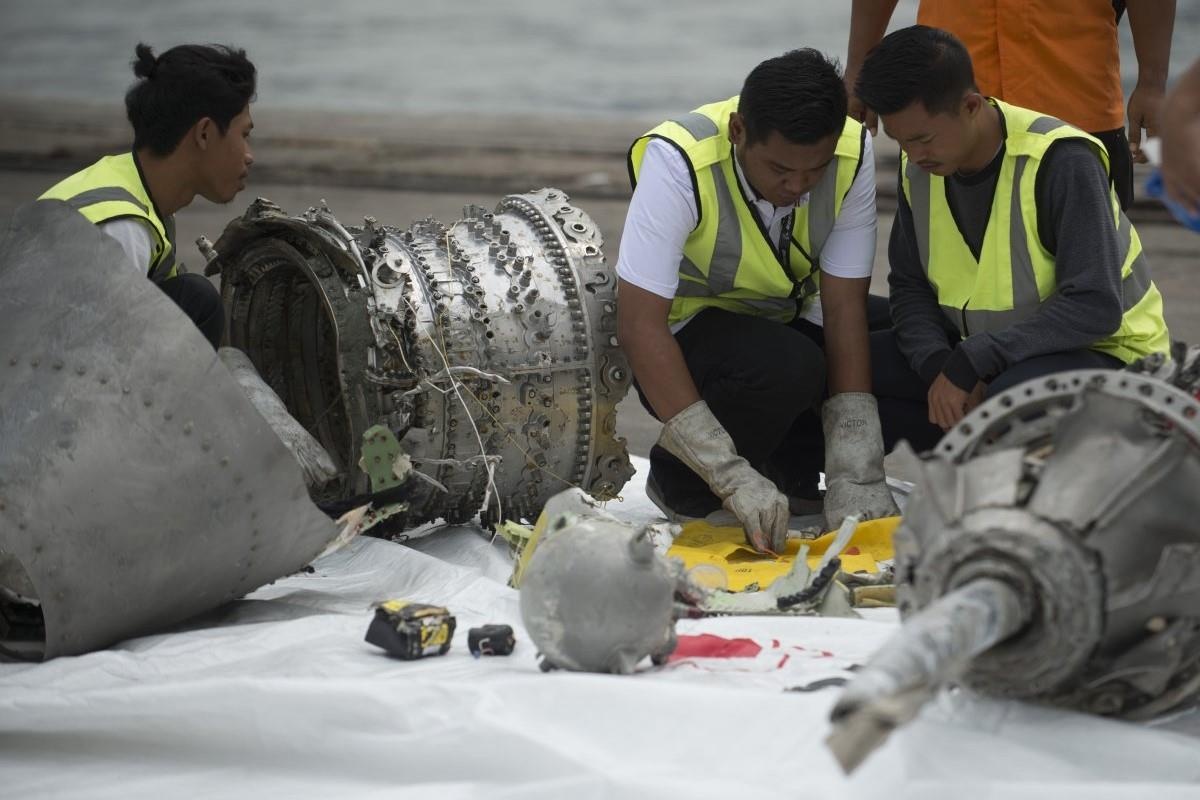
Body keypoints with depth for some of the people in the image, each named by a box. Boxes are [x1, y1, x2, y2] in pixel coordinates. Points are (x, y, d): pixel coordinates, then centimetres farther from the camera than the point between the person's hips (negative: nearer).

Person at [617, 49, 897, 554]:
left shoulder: (851, 154, -19)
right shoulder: (677, 162, -30)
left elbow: (844, 307, -19)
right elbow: (639, 324, -34)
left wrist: (854, 475, -27)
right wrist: (733, 476, -39)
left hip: (789, 323, 4)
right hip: (687, 334, -4)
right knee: (787, 368, -35)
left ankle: (793, 466, 3)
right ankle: (678, 484, -7)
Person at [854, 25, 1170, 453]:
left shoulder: (1060, 161, -24)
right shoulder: (920, 165, -3)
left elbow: (1095, 307, -28)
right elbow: (910, 286, 3)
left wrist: (967, 364, -29)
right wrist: (940, 366, -19)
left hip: (1102, 353, -7)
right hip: (980, 356, 7)